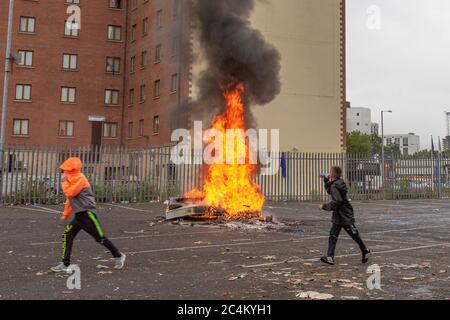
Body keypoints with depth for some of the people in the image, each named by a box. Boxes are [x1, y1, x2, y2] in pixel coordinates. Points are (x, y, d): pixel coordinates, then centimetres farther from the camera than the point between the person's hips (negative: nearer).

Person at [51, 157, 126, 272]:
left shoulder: (79, 178, -13)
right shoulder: (71, 180, 16)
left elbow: (70, 193, -21)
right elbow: (70, 199, 24)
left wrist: (64, 182, -6)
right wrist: (66, 214, 24)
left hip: (87, 213, -9)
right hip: (78, 215, 9)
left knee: (100, 238, -3)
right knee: (67, 236, 0)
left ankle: (118, 256, 11)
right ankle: (65, 265, 4)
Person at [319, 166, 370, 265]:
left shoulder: (334, 186, -21)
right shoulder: (337, 183, 8)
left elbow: (337, 201, -30)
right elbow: (329, 191, 27)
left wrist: (325, 206, -22)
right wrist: (326, 180, 14)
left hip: (345, 215, -10)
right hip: (339, 216, 10)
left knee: (355, 235, 7)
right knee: (333, 236, 0)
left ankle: (365, 251, 25)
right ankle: (330, 257, -5)